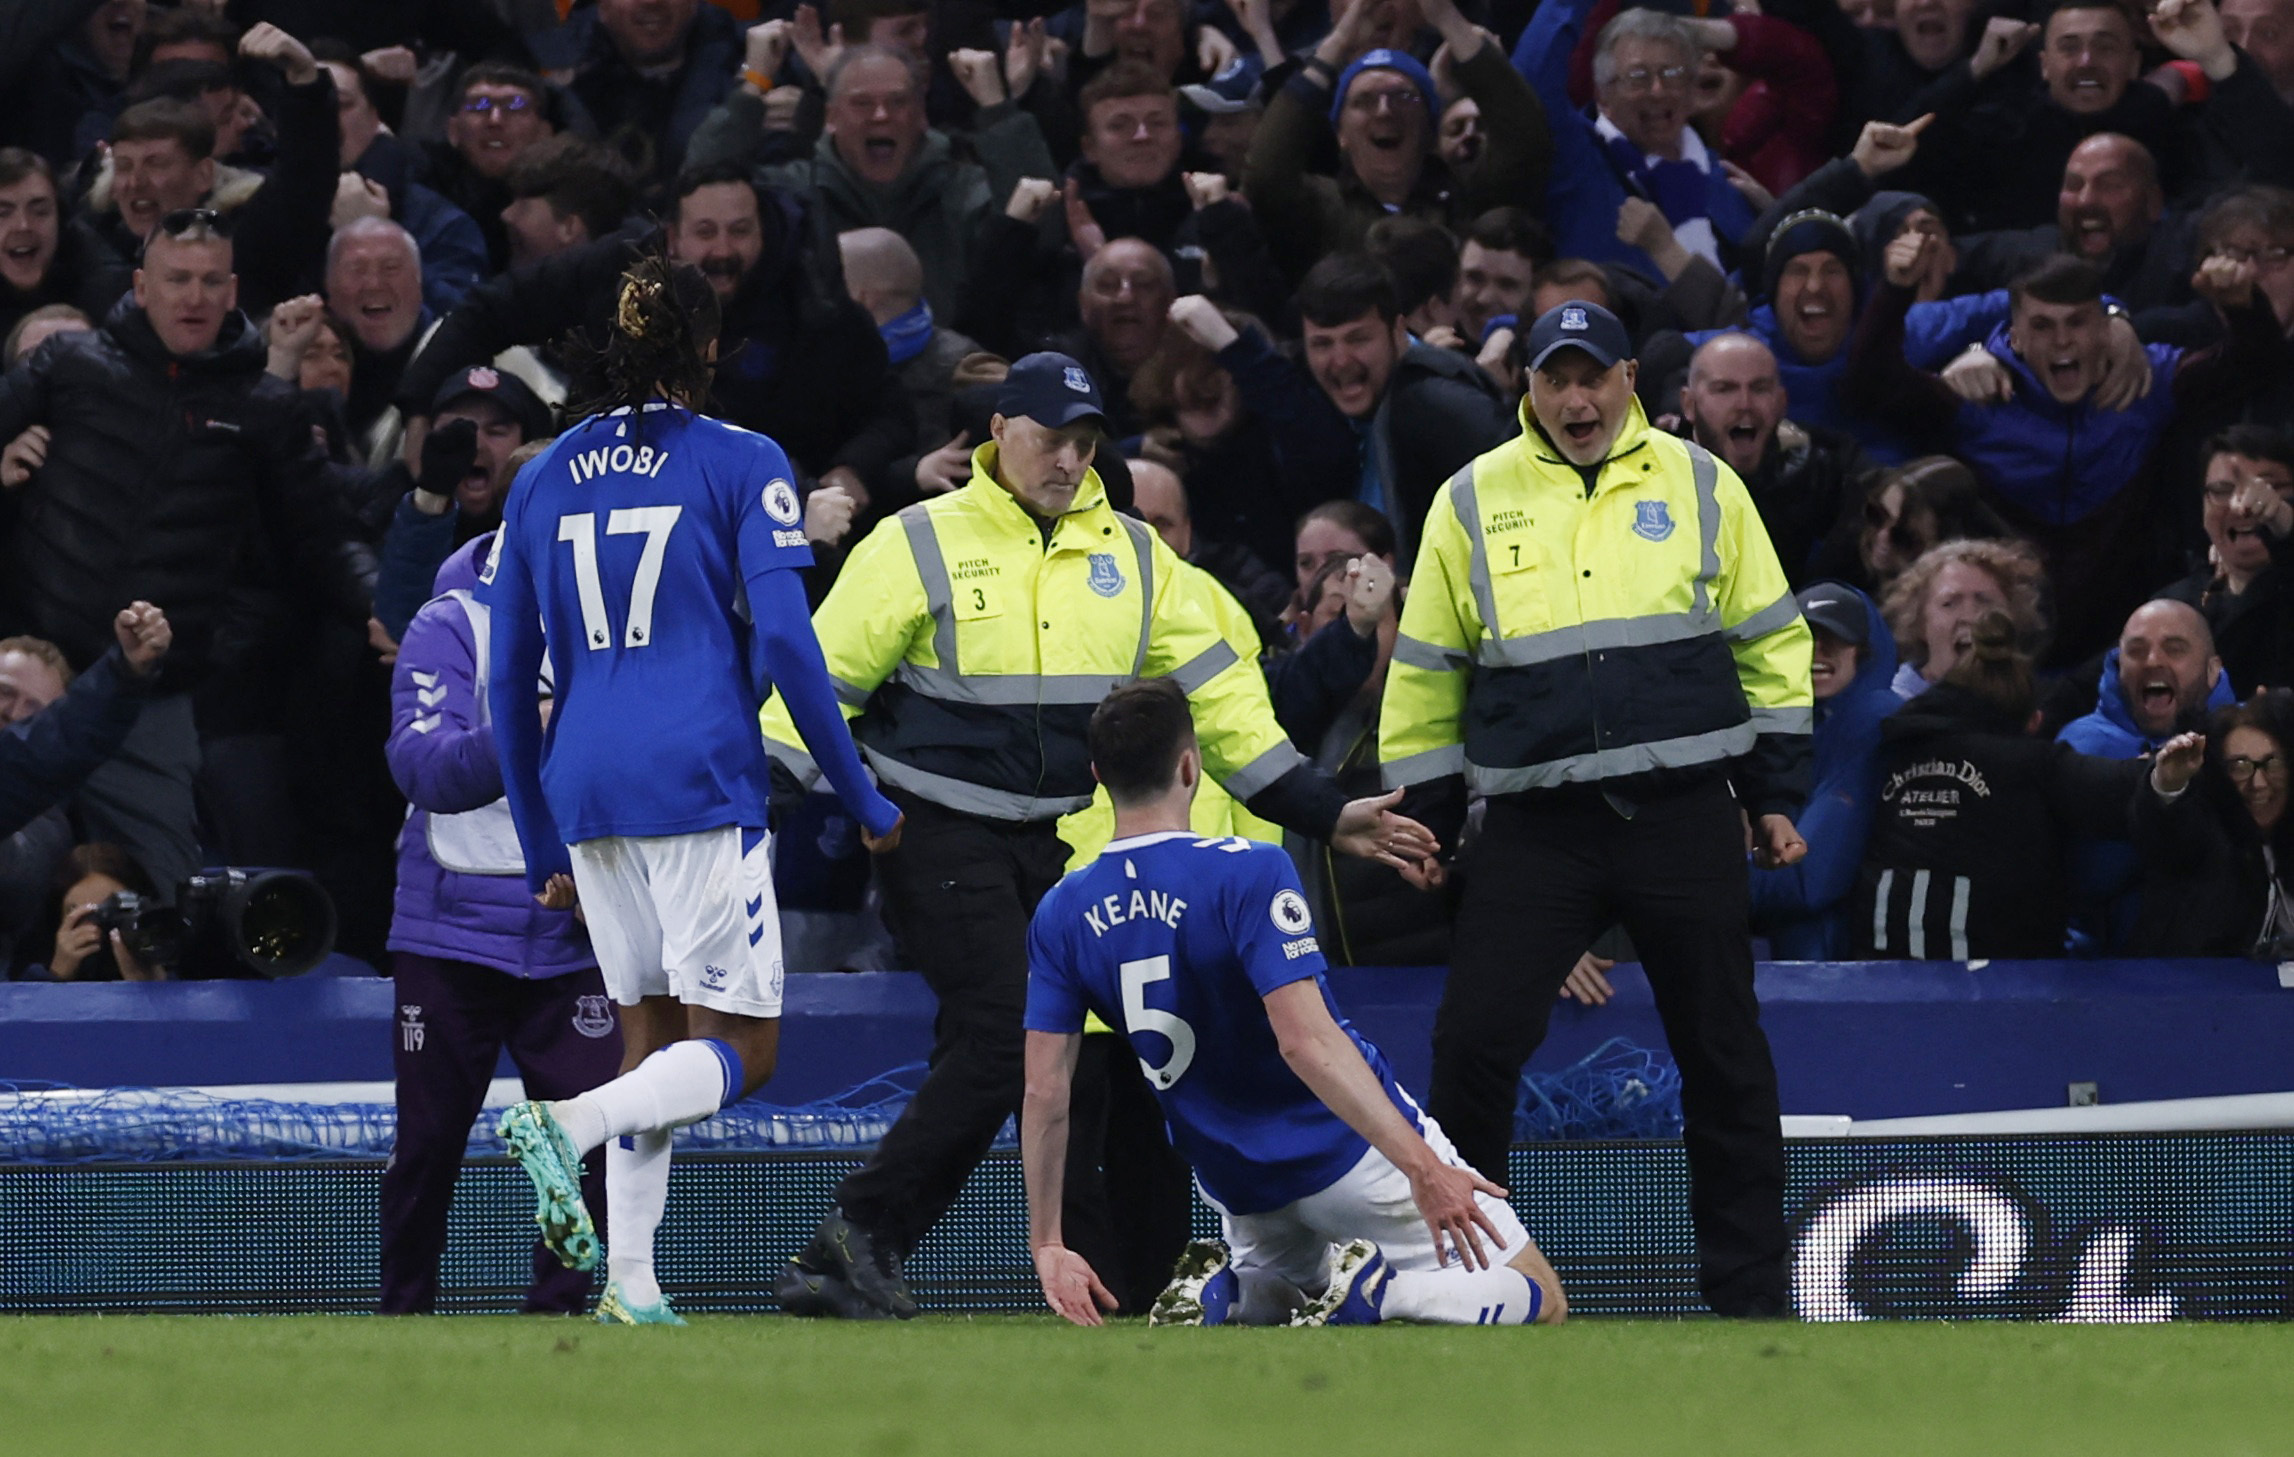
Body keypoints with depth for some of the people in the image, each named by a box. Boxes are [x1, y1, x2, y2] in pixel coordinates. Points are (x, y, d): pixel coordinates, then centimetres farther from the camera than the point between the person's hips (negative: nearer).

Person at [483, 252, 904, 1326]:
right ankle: (567, 1123, -29)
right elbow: (785, 641, -9)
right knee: (737, 1052, -2)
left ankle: (629, 1288, 2)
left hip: (585, 790, 5)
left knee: (652, 1037, 14)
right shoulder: (741, 464, 0)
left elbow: (507, 683, 14)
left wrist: (542, 847, 21)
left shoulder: (543, 480, 13)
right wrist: (861, 798, -2)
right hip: (701, 780, -5)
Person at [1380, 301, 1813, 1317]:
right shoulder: (1474, 501, 6)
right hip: (1535, 829, 0)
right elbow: (1425, 673, 12)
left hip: (1684, 813, 0)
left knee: (1723, 1058, 4)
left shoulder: (1701, 486, 5)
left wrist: (1776, 794, 8)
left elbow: (1771, 643, 12)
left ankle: (1749, 1290, 13)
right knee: (1474, 1043, -8)